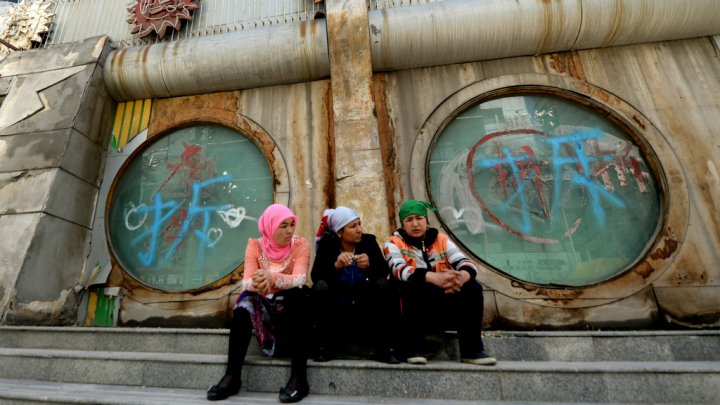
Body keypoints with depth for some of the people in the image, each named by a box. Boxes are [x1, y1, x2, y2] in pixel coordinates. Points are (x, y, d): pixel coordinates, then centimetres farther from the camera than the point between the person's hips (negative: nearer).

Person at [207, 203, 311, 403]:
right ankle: (232, 376, -21)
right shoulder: (255, 245, -7)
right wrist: (255, 283, -43)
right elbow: (246, 282, -18)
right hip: (264, 303, 2)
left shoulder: (300, 245, -12)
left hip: (291, 304, -1)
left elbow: (299, 279, -28)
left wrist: (272, 277, -46)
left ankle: (299, 376, -30)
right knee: (245, 299, -29)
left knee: (299, 294, -34)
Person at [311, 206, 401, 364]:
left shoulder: (369, 241, -5)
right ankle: (324, 345, -12)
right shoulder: (327, 244, -6)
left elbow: (384, 272, -15)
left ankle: (383, 346, -15)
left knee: (383, 284, -25)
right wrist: (336, 265, -36)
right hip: (336, 308, 0)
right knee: (321, 287, -27)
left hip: (366, 308, 1)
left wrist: (369, 266, -36)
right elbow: (315, 276, -19)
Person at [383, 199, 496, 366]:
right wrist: (434, 277, -39)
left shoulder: (441, 239, 6)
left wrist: (462, 276, -31)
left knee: (472, 287, -18)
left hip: (448, 308, 3)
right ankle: (415, 348, -17)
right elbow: (400, 270, -22)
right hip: (416, 310, -3)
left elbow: (464, 262, -5)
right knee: (411, 285, -32)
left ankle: (471, 349, -6)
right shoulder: (394, 243, -3)